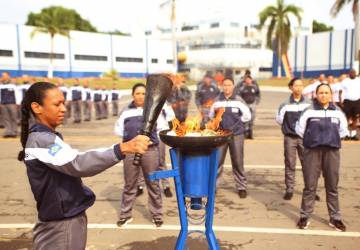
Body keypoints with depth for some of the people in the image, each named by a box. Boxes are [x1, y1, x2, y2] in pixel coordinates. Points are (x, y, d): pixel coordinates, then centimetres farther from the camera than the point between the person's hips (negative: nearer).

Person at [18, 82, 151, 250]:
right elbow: (77, 164, -38)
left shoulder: (44, 136, 9)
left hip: (63, 220, 9)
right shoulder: (41, 139, -22)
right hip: (62, 225, -9)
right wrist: (123, 149, -48)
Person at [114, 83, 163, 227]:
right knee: (129, 184, 10)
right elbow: (118, 129, 14)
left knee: (153, 183, 6)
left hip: (150, 149, -1)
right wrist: (128, 135, 0)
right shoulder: (126, 111, 10)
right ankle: (125, 214, 23)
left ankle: (157, 214, 19)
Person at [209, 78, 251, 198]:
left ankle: (241, 187, 17)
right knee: (217, 161, 4)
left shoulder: (238, 100, 0)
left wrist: (236, 121, 2)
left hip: (236, 135, -1)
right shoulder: (217, 100, 4)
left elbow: (247, 116, 5)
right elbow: (211, 116, 9)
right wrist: (215, 111, -10)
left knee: (238, 162, 5)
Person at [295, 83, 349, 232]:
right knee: (310, 186, 3)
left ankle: (335, 218, 21)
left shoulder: (337, 112, 5)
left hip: (332, 151, 2)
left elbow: (343, 130, 17)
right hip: (312, 151, -2)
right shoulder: (309, 111, -2)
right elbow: (299, 129, 5)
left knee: (332, 186, 9)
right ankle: (304, 216, 14)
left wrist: (333, 139, 12)